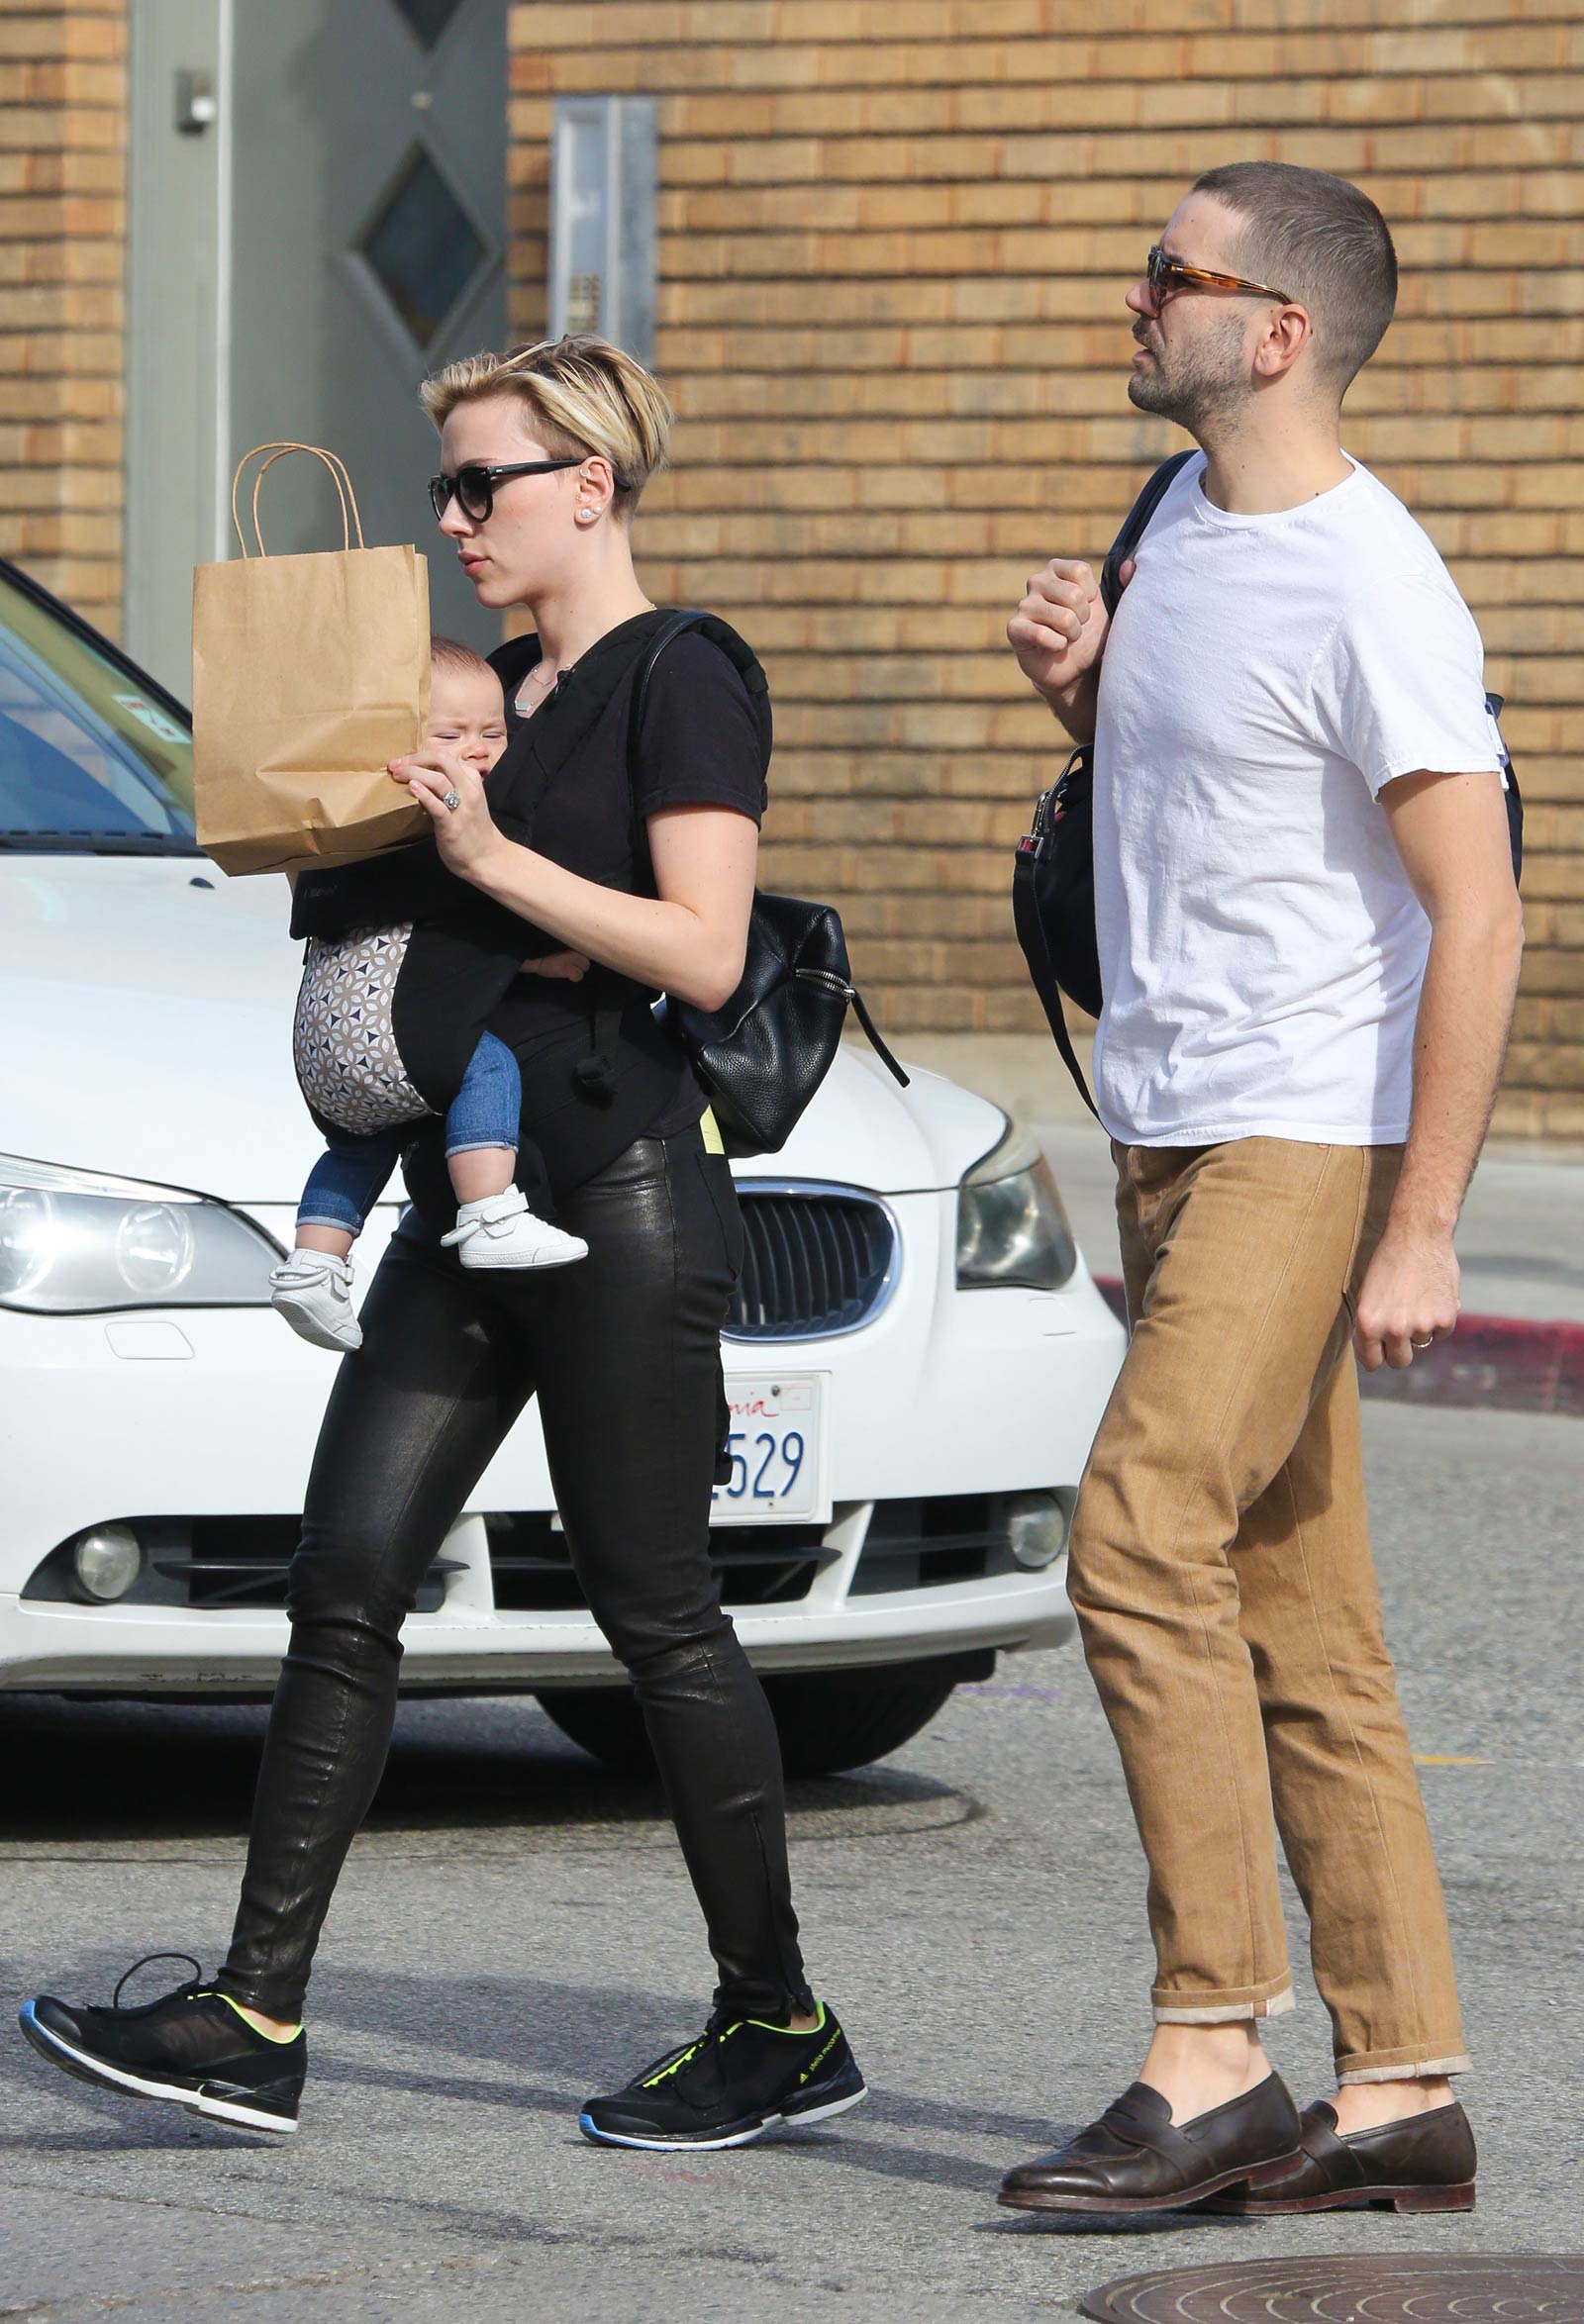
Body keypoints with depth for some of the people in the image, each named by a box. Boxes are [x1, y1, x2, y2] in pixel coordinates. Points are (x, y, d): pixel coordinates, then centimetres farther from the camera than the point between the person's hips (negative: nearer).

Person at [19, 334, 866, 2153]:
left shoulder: (684, 684, -8)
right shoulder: (503, 690, 19)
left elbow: (704, 951, -17)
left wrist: (490, 855, -20)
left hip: (624, 1199, -9)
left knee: (654, 1610, -3)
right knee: (344, 1583, 0)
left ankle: (780, 2029, 8)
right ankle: (257, 2020, -1)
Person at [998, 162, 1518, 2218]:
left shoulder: (1370, 590, -16)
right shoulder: (1187, 521, 13)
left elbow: (1478, 918, -18)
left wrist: (1421, 1228, -21)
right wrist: (1082, 687, 5)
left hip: (1305, 1141, -9)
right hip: (1172, 1136, 9)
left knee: (1146, 1542, -18)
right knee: (1296, 1621, 7)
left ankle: (1213, 2063, -15)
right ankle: (1402, 2089, 10)